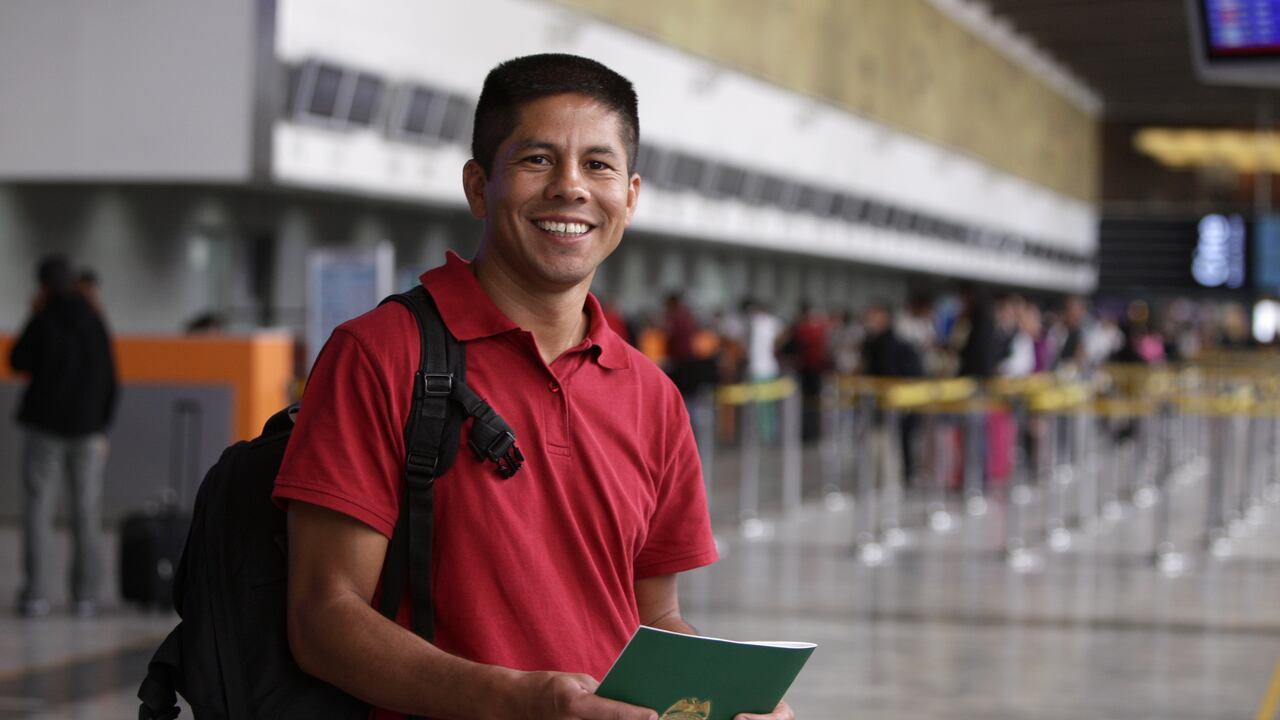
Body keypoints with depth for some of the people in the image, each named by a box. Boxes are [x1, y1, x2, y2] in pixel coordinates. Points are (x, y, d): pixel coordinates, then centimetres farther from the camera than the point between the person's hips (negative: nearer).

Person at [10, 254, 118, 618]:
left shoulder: (44, 321, -9)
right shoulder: (96, 322, 3)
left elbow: (18, 362, 5)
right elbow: (109, 380, 4)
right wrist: (102, 428, 11)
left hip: (45, 426, -3)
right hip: (87, 427, 3)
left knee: (38, 508, 0)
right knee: (86, 512, 6)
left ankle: (36, 592, -6)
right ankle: (85, 594, 5)